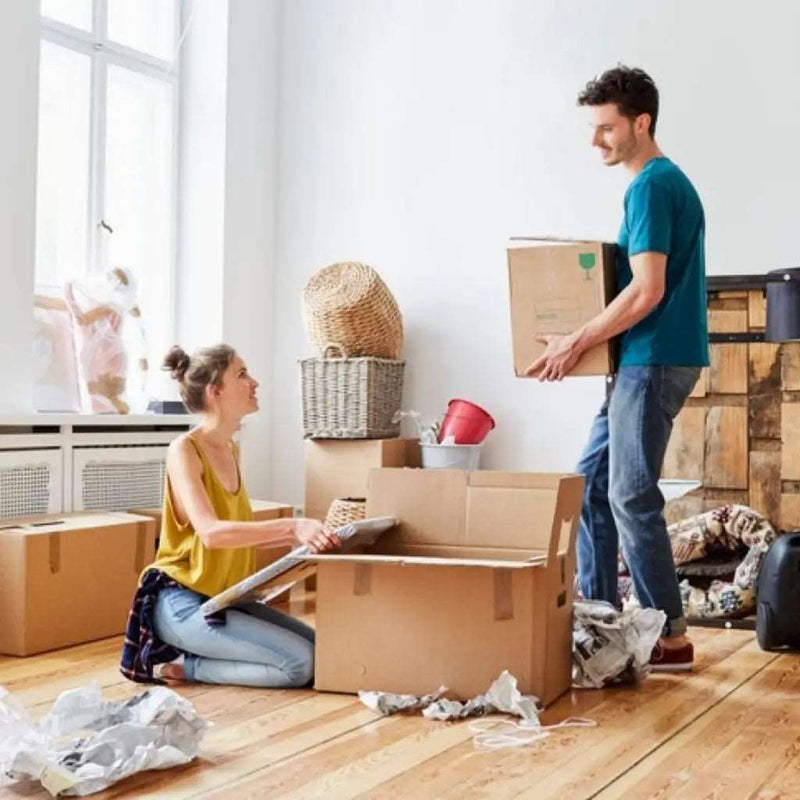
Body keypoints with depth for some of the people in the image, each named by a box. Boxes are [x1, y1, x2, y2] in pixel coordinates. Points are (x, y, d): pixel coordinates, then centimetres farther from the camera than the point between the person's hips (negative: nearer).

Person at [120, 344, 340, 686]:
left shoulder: (231, 449, 10)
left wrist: (301, 536, -1)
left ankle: (186, 657, 6)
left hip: (226, 596, 9)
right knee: (300, 663, -17)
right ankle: (180, 665, -4)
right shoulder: (184, 449, -16)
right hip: (182, 601, -9)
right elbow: (211, 532, -30)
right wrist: (291, 526, -38)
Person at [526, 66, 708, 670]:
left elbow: (647, 291, -21)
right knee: (592, 481, 12)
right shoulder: (667, 181, 17)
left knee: (632, 497, -5)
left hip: (654, 361, -10)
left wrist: (577, 343, -14)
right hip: (645, 360, 10)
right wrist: (586, 339, 20)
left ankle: (671, 637, 3)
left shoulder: (652, 186, -14)